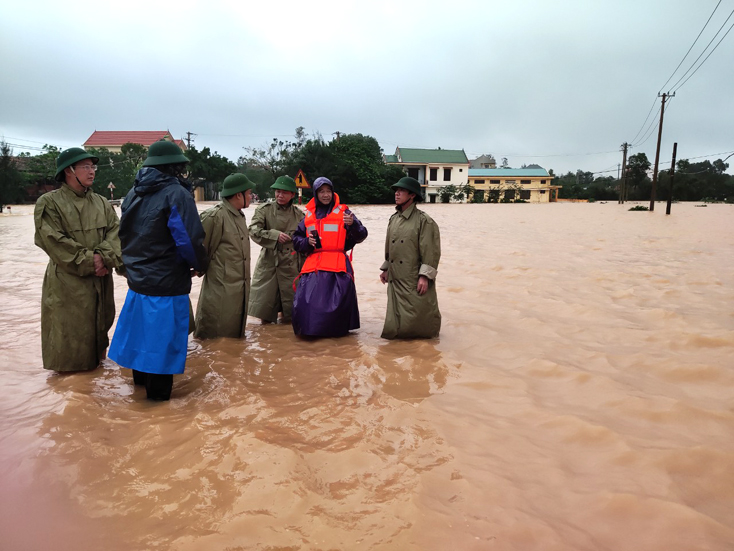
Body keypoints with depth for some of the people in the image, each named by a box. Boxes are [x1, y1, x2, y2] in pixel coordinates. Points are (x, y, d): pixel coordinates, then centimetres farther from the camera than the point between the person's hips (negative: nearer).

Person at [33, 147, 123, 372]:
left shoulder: (101, 202, 11)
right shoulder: (49, 202, -7)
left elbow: (115, 231, 0)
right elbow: (53, 241, -15)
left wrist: (103, 256, -18)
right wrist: (88, 261, -17)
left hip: (101, 279, 5)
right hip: (68, 280, -5)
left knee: (99, 325, 16)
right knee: (69, 331, 2)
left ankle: (97, 360, 34)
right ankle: (69, 369, 18)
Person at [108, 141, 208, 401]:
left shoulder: (134, 193, 7)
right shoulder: (176, 194, -16)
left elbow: (125, 234, 14)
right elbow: (189, 240, -22)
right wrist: (199, 266, -5)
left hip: (137, 279, 8)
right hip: (167, 284, -8)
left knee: (142, 329, 22)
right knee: (164, 337, 4)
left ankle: (140, 377, 41)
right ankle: (158, 392, 17)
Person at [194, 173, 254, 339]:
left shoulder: (240, 216, 12)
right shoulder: (214, 216, -17)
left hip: (240, 288, 8)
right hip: (221, 289, -8)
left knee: (235, 334, 19)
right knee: (217, 338, 2)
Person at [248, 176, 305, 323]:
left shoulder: (299, 214, 6)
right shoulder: (265, 210, 2)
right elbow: (253, 231, -9)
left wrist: (304, 268, 9)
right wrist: (275, 235, -22)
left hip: (291, 266, 1)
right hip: (269, 263, -1)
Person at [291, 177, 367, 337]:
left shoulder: (343, 212, 6)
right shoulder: (309, 215, 15)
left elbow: (361, 236, -3)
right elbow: (296, 240, 21)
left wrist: (353, 224, -24)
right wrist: (307, 242, -1)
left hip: (337, 266, -3)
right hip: (312, 265, 3)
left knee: (337, 302, -11)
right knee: (305, 300, -6)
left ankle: (336, 331, 10)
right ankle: (309, 329, 14)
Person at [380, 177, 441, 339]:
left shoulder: (424, 221, -12)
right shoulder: (393, 219, 10)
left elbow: (431, 252, -14)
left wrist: (425, 276, -18)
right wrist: (385, 269, 18)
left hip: (415, 280, -6)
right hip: (395, 278, 7)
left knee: (418, 315, 1)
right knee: (397, 315, 13)